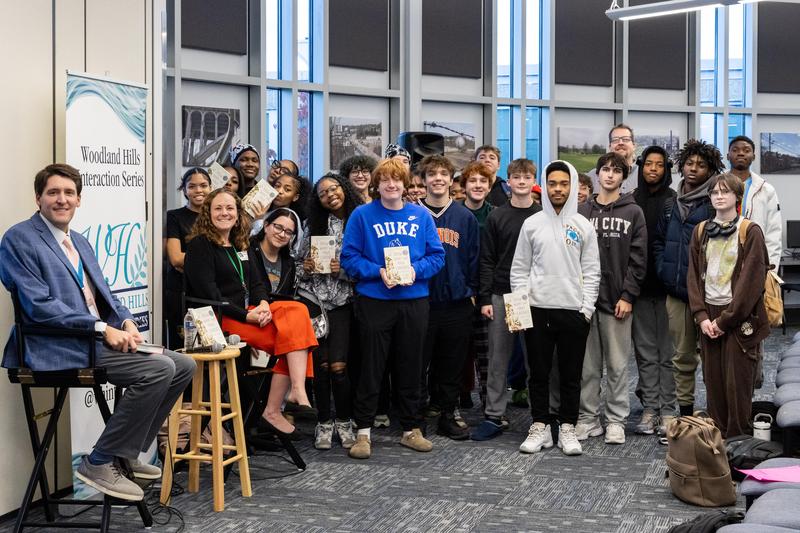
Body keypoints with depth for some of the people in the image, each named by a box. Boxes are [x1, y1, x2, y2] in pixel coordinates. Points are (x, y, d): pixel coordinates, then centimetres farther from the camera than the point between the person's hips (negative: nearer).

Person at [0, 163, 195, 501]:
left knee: (183, 366, 0)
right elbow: (40, 306, -16)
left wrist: (126, 322, -2)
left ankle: (127, 452, 10)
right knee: (159, 369, -24)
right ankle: (100, 463, -14)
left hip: (103, 337, 9)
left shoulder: (80, 243, 21)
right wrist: (102, 328, -21)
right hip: (60, 347, -9)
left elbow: (104, 295, 21)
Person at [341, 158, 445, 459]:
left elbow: (437, 255, 5)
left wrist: (415, 270, -13)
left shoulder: (421, 216, 7)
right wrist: (378, 272, -17)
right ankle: (363, 432, 8)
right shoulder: (362, 216, -1)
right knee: (371, 367, 1)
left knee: (410, 367, 10)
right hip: (374, 300, -3)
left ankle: (411, 429, 22)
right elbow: (349, 257, -4)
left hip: (414, 300, 3)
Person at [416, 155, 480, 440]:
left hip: (457, 303, 2)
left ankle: (449, 414, 20)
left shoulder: (465, 217, 5)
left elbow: (474, 259, 8)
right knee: (418, 363, 2)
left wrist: (471, 291, 3)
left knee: (452, 364, 8)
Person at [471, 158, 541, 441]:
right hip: (501, 296, 1)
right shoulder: (497, 217, 5)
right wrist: (485, 298, -3)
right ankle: (493, 417, 9)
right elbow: (487, 260, 4)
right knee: (498, 358, 3)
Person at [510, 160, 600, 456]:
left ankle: (567, 428, 13)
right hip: (537, 309, 1)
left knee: (571, 374, 5)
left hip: (573, 310, 0)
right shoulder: (532, 224, 5)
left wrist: (587, 307, -5)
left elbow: (591, 271, 3)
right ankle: (540, 426, 14)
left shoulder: (584, 226, 4)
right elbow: (519, 268, 7)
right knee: (539, 372, 5)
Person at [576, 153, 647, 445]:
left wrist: (628, 296, -9)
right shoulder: (583, 211, 10)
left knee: (617, 364, 3)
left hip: (617, 299, -2)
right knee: (588, 364, 6)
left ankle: (616, 420, 11)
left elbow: (637, 259, -1)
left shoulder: (633, 213, 5)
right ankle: (588, 418, 14)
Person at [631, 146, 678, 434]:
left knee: (668, 351, 2)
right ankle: (650, 408, 12)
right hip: (640, 286, 3)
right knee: (646, 351, 7)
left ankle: (667, 409, 8)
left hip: (667, 286, -3)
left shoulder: (675, 202, -1)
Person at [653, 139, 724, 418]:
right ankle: (685, 413, 21)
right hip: (677, 291, 6)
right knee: (682, 357, 12)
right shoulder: (671, 205, 13)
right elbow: (659, 241, 23)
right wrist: (663, 270, 9)